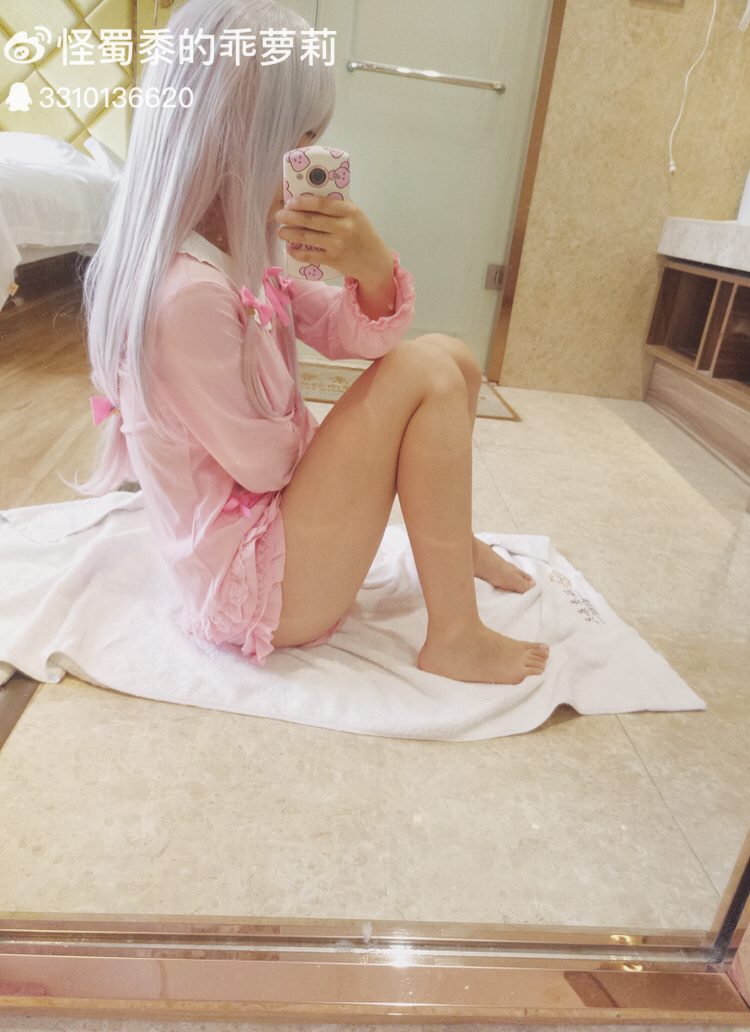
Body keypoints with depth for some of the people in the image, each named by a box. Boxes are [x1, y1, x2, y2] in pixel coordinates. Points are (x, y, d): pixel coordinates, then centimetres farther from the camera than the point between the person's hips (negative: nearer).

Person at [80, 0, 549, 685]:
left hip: (275, 510, 10)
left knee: (454, 360, 7)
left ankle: (451, 540, 25)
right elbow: (263, 463, -22)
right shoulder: (189, 293, -27)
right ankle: (455, 640, -10)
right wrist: (313, 426, -1)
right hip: (249, 583, -9)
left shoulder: (240, 261, 5)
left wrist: (370, 267, -19)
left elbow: (350, 334, 2)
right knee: (426, 372, -20)